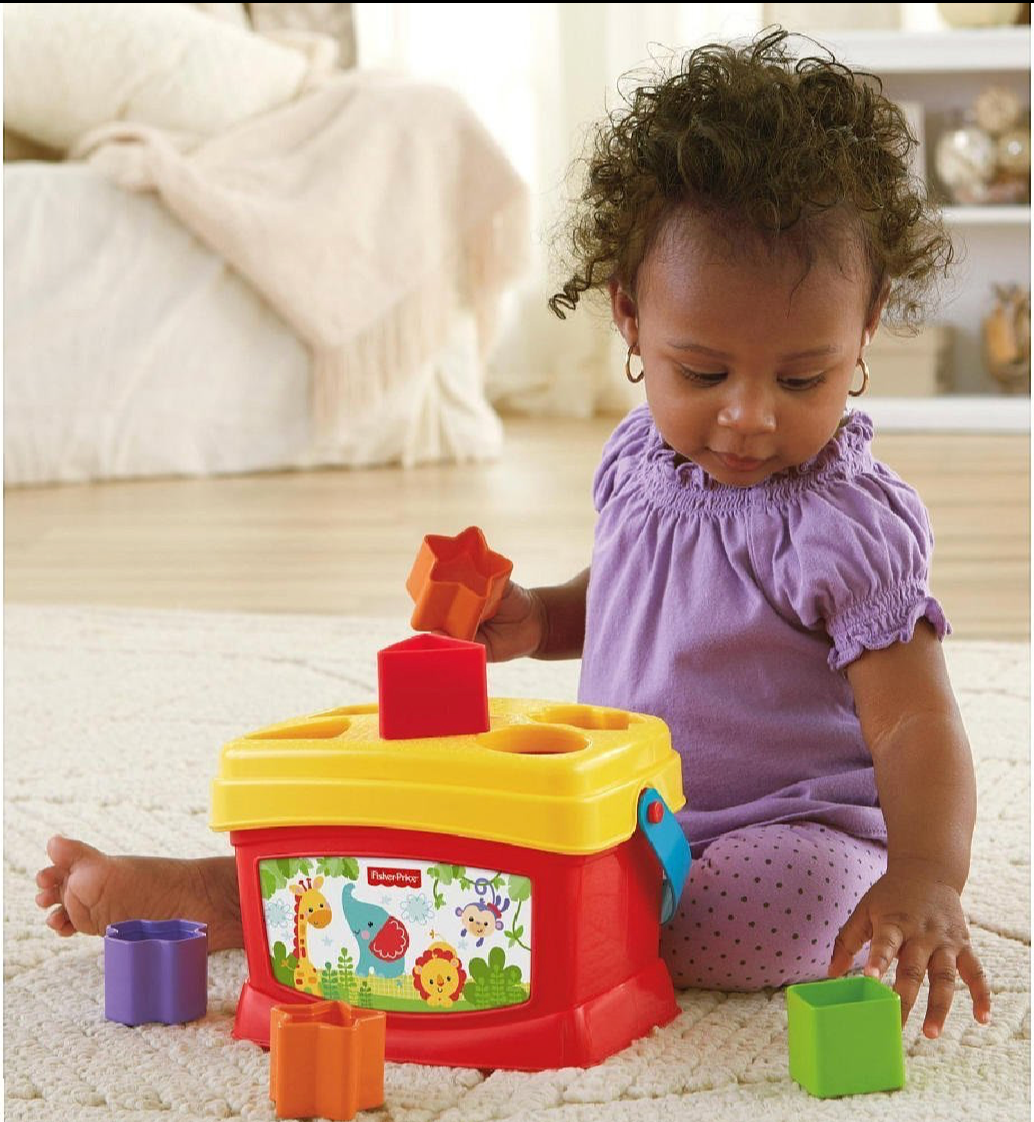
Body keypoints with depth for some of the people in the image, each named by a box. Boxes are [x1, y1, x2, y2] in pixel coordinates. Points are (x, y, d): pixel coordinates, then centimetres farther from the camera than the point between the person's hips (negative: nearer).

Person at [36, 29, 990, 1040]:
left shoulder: (845, 527, -20)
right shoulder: (639, 460, 2)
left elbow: (916, 726, -25)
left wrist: (924, 878, -44)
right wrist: (538, 620, -1)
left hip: (794, 832, -8)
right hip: (621, 817, 8)